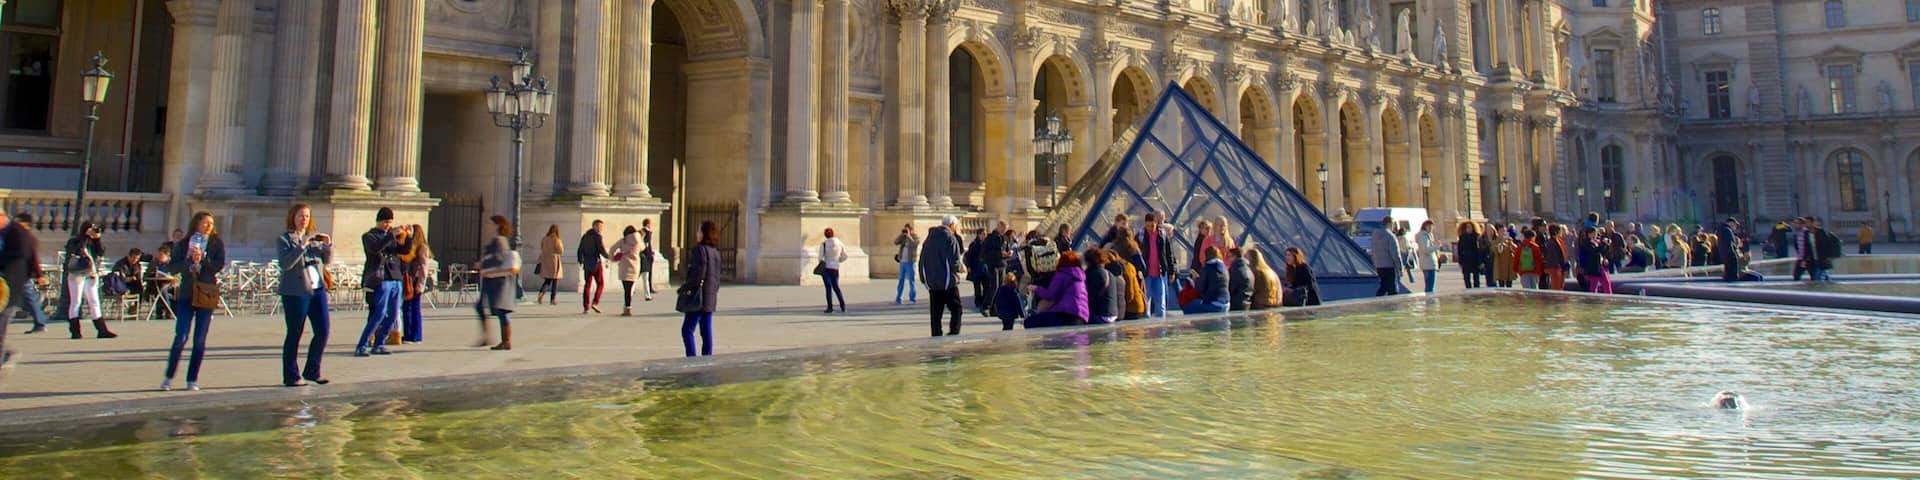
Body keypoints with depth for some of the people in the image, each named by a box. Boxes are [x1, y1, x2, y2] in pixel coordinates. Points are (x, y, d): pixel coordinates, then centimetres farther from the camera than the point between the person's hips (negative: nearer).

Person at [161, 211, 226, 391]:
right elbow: (172, 268, -1)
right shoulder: (183, 244, 6)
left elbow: (219, 264, -7)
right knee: (180, 337, -5)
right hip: (186, 294, 0)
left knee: (200, 340, 3)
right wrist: (190, 260, -15)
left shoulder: (217, 243, 5)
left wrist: (202, 258, -19)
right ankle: (169, 377, 7)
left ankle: (193, 379, 10)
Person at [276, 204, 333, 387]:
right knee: (294, 334, 1)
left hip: (317, 289, 5)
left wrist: (328, 245, -5)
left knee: (324, 330, 1)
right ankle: (291, 376, 9)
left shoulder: (314, 238, 15)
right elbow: (285, 263, -15)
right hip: (295, 292, -5)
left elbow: (328, 260, 11)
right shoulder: (284, 239, -1)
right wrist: (302, 246, -22)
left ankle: (312, 371, 14)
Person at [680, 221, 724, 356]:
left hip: (699, 297, -8)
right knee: (706, 331, 10)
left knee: (687, 329, -3)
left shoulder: (700, 249, -14)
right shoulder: (716, 251, 12)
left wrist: (684, 288, -10)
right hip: (711, 298, 8)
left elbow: (699, 274, -20)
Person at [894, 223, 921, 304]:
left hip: (910, 262, -5)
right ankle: (898, 299, 10)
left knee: (911, 281, -5)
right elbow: (896, 242, 2)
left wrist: (908, 235, -15)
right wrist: (901, 234, -5)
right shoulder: (903, 237, 13)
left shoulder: (916, 237, -1)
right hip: (902, 262, 5)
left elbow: (913, 244, -20)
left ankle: (912, 299, 1)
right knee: (901, 281, 7)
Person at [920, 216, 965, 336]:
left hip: (932, 281, 6)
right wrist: (959, 268, 3)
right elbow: (954, 261, -18)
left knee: (935, 311, 9)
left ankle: (936, 335, 8)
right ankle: (954, 332, -6)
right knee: (956, 308, 4)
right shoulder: (950, 238, -10)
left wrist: (924, 277, 15)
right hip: (948, 281, -6)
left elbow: (922, 259, 12)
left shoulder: (930, 237, 11)